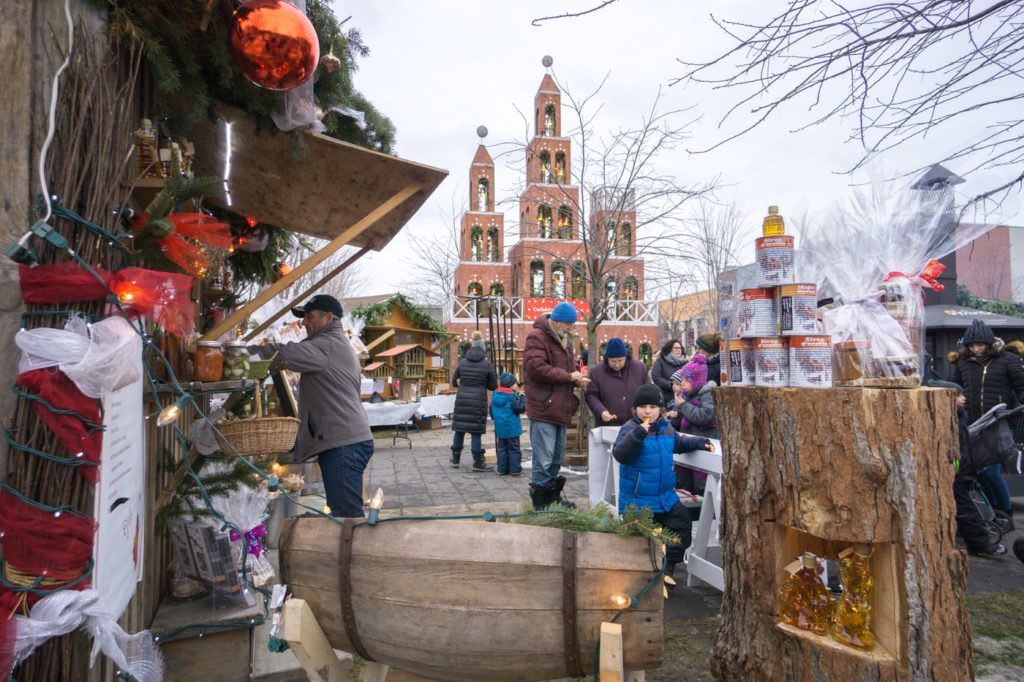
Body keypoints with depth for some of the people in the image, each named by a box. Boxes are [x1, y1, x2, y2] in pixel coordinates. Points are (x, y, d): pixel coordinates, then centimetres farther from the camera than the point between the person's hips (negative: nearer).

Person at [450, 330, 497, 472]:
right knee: (476, 432, 1)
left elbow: (454, 382, 14)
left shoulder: (462, 363, 5)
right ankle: (478, 463, 6)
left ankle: (455, 459, 26)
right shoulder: (487, 365, -4)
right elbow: (493, 386, 2)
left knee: (459, 429, 13)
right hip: (478, 401, -3)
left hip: (462, 399, 3)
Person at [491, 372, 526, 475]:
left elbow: (491, 410, 16)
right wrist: (522, 397, -6)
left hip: (499, 428, 6)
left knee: (502, 448, 12)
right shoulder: (512, 396, -15)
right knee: (514, 448, 3)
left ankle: (502, 469, 13)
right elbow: (521, 408, -15)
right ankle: (515, 469, 5)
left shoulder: (494, 396, 7)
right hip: (512, 428, -6)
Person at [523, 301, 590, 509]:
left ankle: (553, 494, 33)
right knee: (543, 459, -6)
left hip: (560, 409, 10)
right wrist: (569, 376, -16)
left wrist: (578, 379, 2)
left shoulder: (564, 339, 18)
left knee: (557, 457, 19)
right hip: (542, 408, -9)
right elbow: (537, 369, -22)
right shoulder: (536, 337, -11)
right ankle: (540, 501, 4)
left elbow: (569, 367, 26)